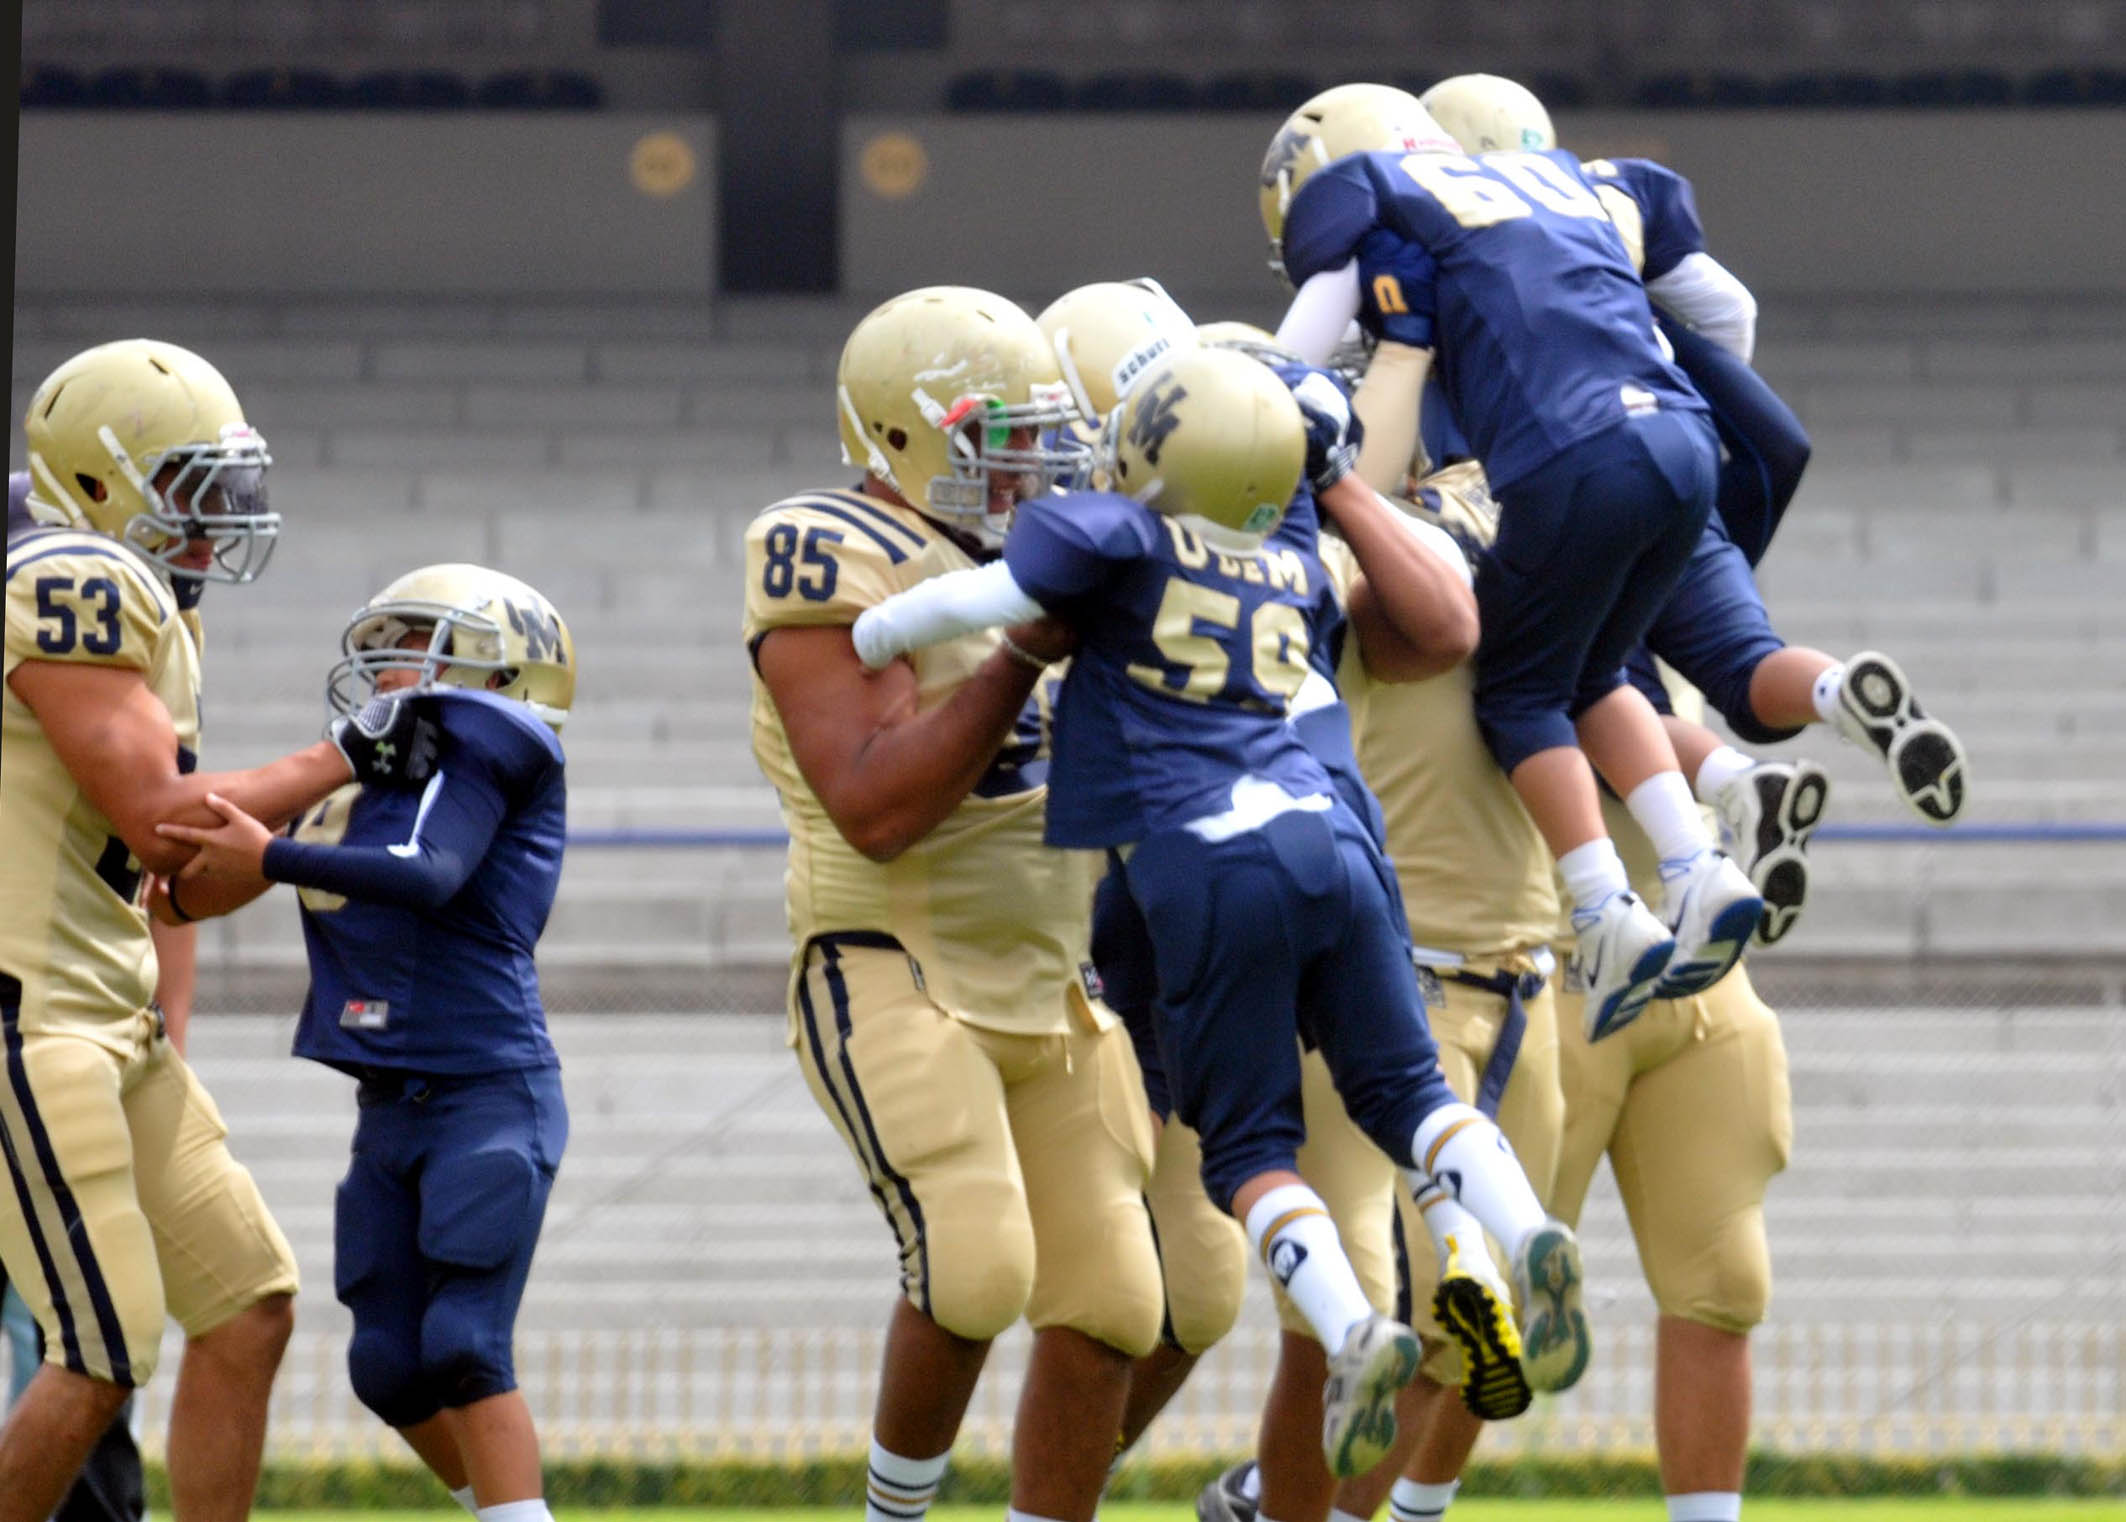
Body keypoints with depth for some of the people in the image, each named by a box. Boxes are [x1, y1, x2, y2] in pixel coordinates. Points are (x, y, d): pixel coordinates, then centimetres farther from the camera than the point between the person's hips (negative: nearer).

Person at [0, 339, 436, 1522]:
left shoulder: (146, 615, 18)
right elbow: (161, 824, -18)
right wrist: (342, 762, -10)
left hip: (110, 1024, 10)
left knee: (248, 1310, 8)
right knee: (102, 1360, -11)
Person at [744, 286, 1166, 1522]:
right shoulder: (839, 567, -13)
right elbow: (876, 809, -24)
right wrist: (1023, 656, -24)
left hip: (1051, 988, 8)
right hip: (898, 983, -8)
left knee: (1108, 1304, 2)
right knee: (973, 1267, -23)